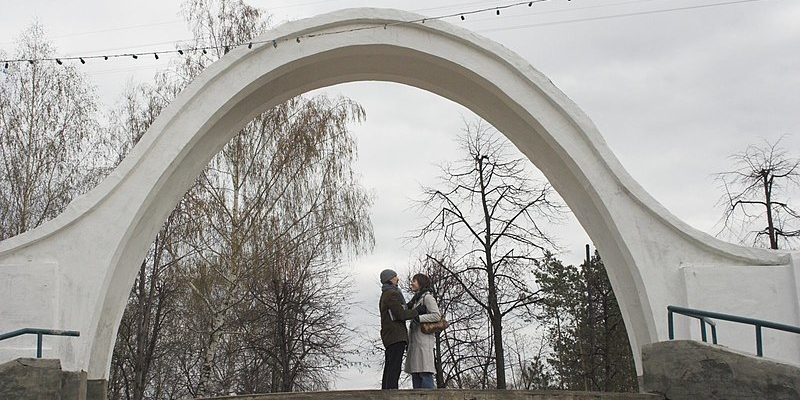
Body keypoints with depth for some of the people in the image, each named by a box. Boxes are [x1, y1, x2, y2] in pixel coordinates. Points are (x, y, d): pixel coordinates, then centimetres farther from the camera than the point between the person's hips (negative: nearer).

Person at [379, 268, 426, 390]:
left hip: (389, 337, 10)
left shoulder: (384, 295, 25)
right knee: (394, 368, -16)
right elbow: (401, 314, -14)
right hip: (396, 335, -10)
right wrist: (418, 311, -5)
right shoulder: (392, 294, -8)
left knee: (389, 369, 5)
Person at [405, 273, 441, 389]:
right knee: (415, 375, 3)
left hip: (424, 338, -9)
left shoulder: (428, 297, -2)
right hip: (415, 339, 9)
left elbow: (437, 315, -12)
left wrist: (418, 318, -16)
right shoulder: (416, 299, 24)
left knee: (425, 373, -15)